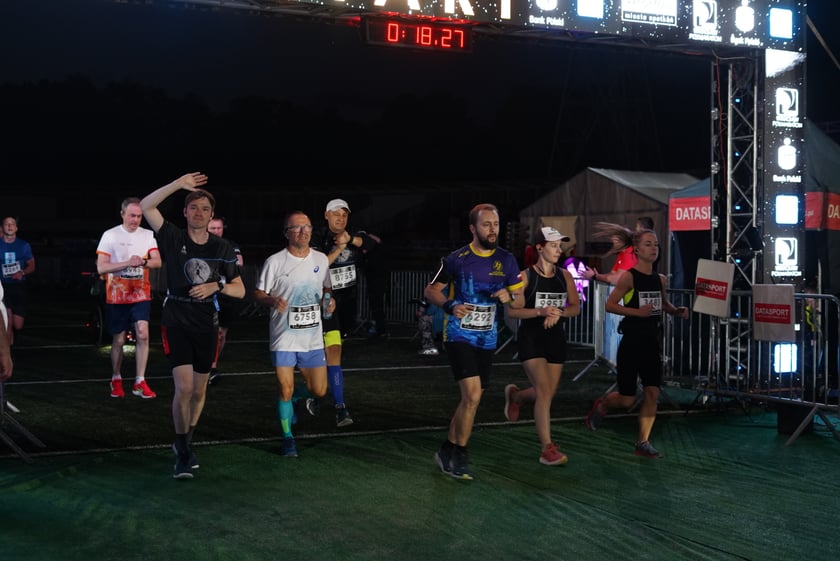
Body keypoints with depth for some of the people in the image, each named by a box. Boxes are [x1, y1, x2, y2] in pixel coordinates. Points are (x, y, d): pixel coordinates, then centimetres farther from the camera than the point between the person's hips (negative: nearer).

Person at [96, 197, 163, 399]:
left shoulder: (148, 235, 3)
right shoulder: (110, 235, -5)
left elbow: (158, 262, -3)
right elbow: (101, 267, -11)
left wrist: (144, 262, -25)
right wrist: (127, 263, -23)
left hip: (141, 294, 1)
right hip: (117, 296, -1)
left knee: (143, 334, -13)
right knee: (119, 340, 7)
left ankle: (139, 382, -5)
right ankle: (116, 379, 27)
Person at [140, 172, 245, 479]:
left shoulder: (223, 248, 1)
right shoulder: (173, 238, -4)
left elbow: (240, 290, 5)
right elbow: (145, 206, -16)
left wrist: (216, 286, -14)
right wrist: (179, 184, -20)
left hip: (206, 326, 3)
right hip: (176, 324, -3)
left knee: (199, 390, 13)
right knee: (184, 388, -14)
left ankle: (186, 443, 36)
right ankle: (182, 453, 3)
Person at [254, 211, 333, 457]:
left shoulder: (321, 259, 6)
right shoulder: (275, 262, -7)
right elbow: (258, 294, -2)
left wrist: (329, 299, -2)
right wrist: (273, 300, -23)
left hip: (313, 337, 4)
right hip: (284, 337, -4)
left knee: (319, 390, 5)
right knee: (285, 390, -4)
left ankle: (290, 400, 37)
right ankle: (288, 439, 15)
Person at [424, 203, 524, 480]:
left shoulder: (507, 260, 4)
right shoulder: (456, 259, -7)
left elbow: (519, 301, 8)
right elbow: (430, 290, 2)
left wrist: (509, 297, -15)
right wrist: (450, 305, -17)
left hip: (487, 340, 5)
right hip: (459, 335, -5)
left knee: (469, 399, 11)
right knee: (473, 395, -18)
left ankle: (447, 451, 27)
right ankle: (459, 455, -2)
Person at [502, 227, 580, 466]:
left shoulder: (564, 276, 6)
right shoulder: (525, 276, -8)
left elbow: (575, 307, 6)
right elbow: (511, 311, -10)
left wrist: (559, 313, -15)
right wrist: (541, 311, -23)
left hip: (556, 338, 5)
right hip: (531, 338, -5)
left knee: (547, 393, 10)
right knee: (544, 391, -14)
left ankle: (515, 395, 43)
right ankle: (547, 448, -8)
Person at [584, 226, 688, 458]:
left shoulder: (660, 279, 8)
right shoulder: (628, 276, -10)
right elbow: (610, 304, -14)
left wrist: (677, 311, 4)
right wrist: (638, 312, -23)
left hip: (653, 342, 5)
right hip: (632, 342, -5)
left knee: (652, 393, 0)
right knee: (627, 399, 0)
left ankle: (643, 443, 11)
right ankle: (601, 405, 33)